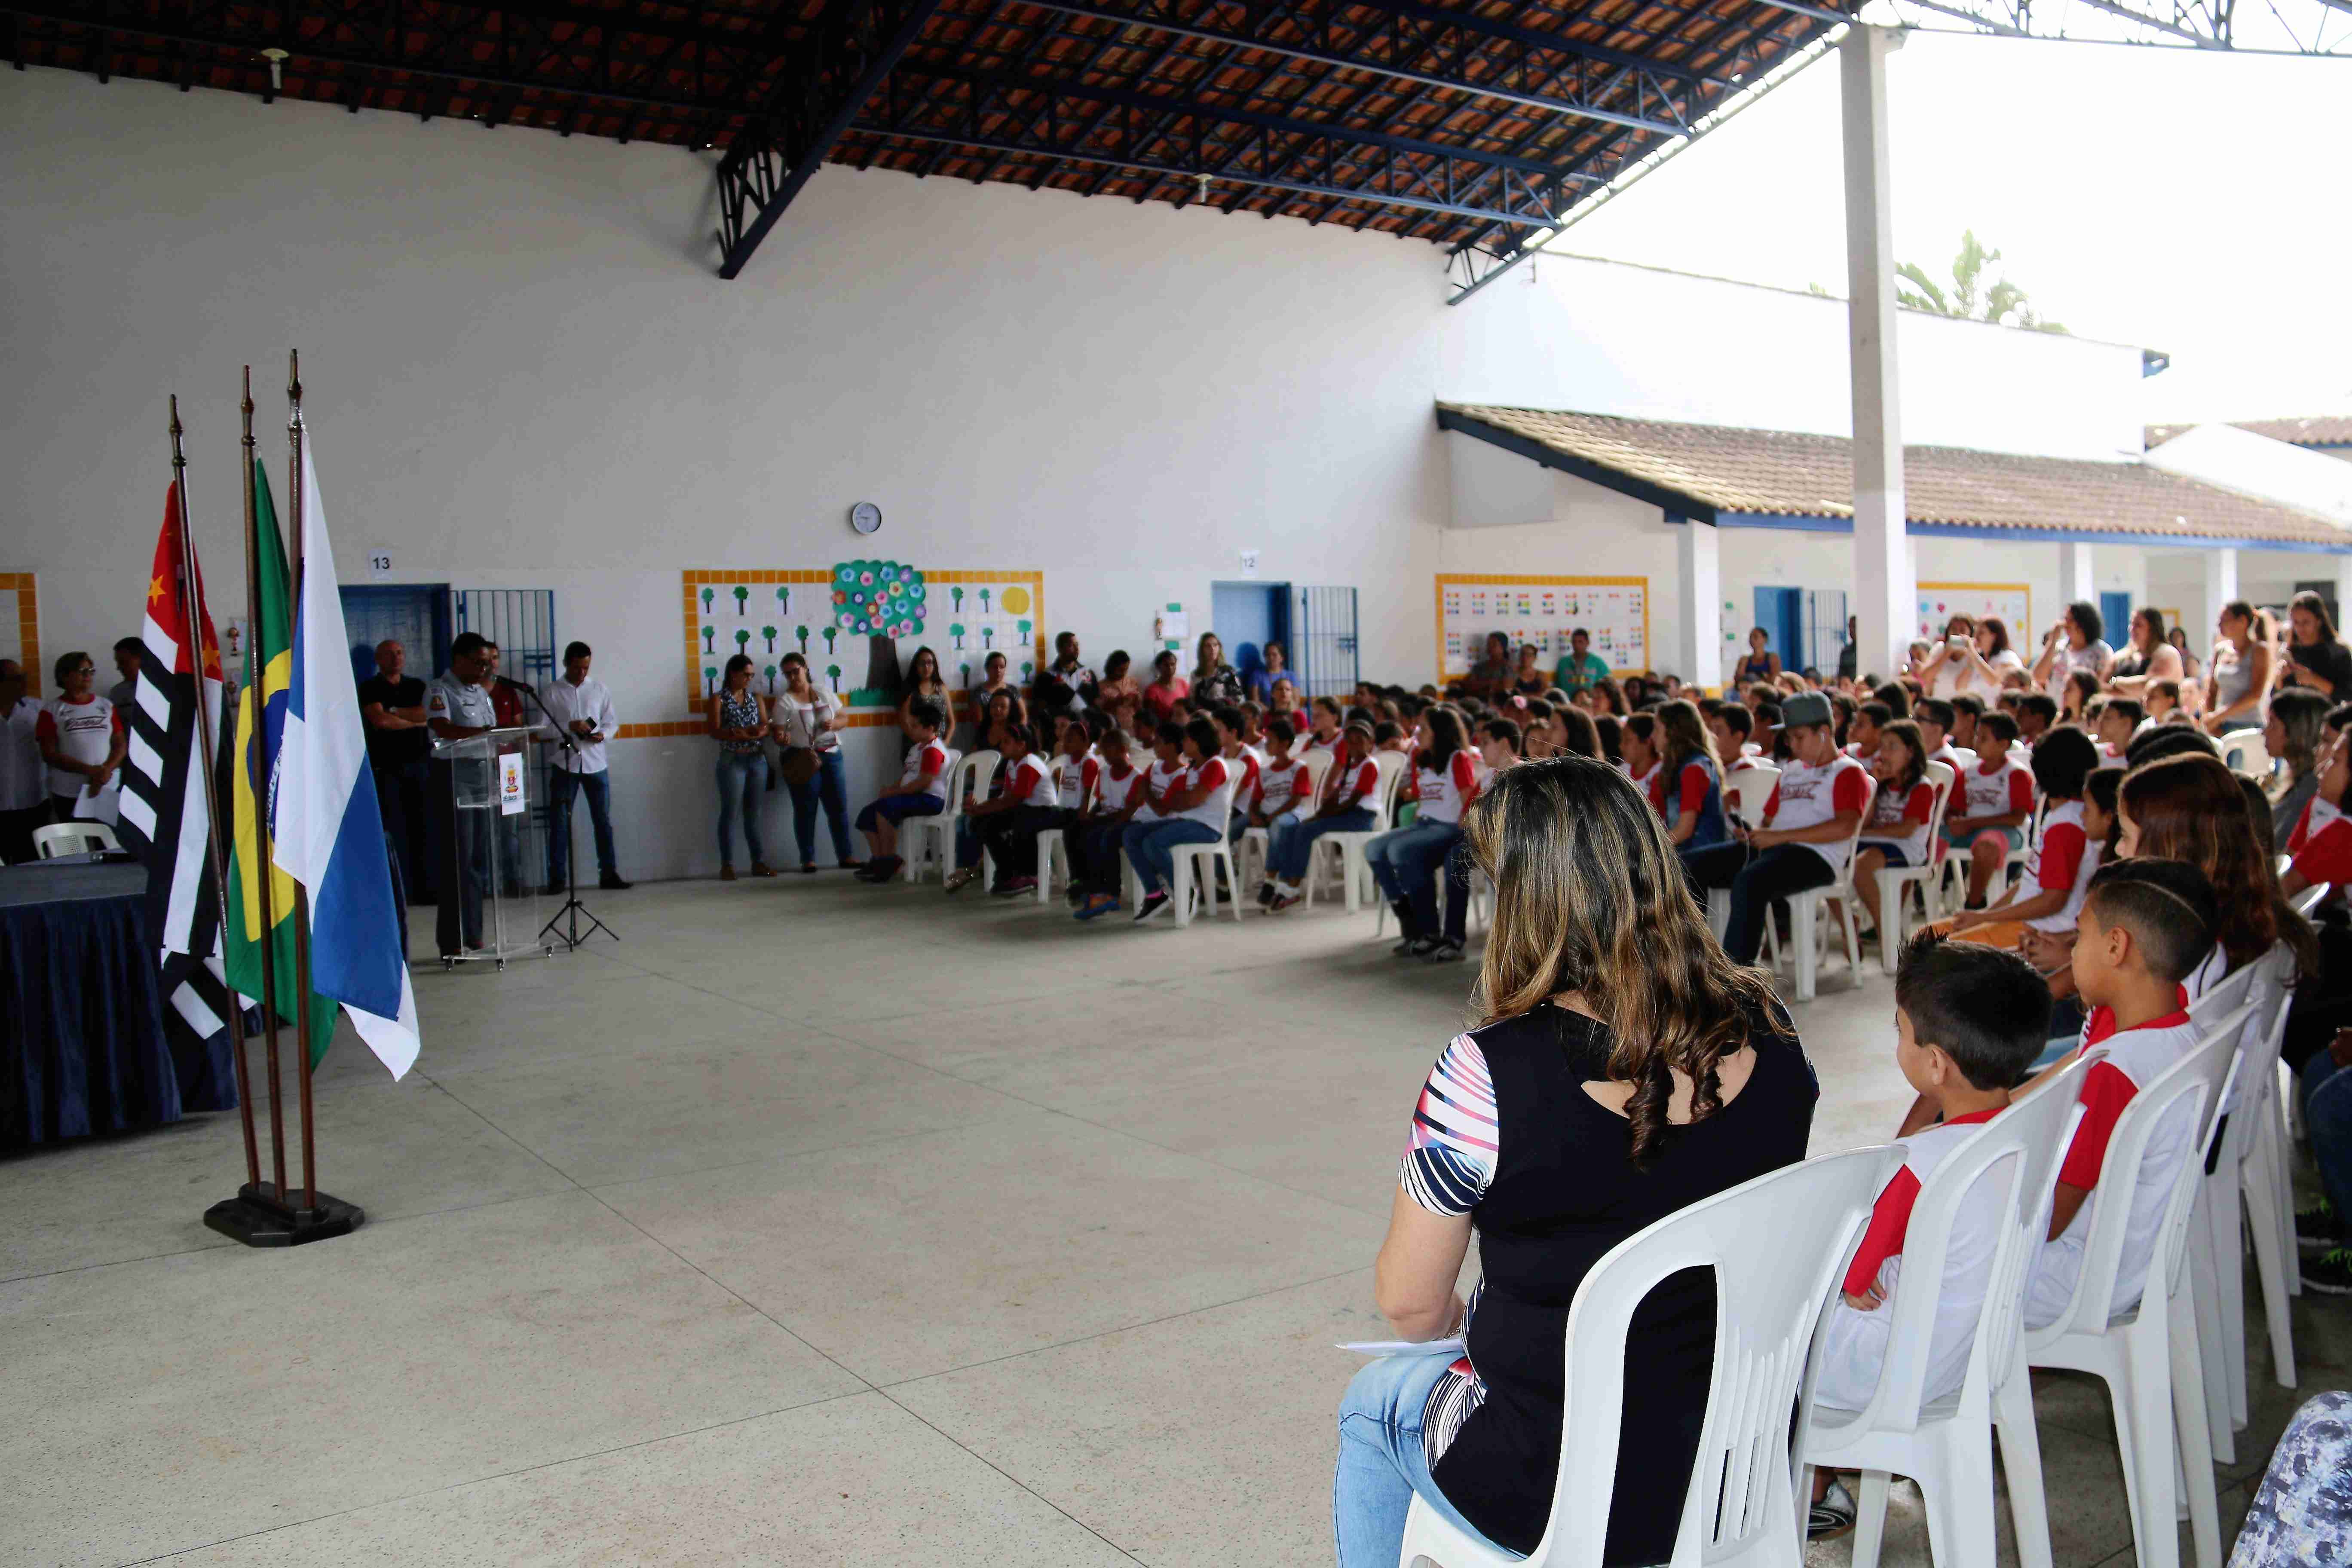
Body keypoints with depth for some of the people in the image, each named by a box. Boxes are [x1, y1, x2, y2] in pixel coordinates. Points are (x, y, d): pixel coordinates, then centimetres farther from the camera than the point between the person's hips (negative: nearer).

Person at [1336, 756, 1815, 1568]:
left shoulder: (1487, 1074, -27)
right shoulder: (1773, 1037, -10)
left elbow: (1410, 1306, -14)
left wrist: (1465, 1322, 10)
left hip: (1565, 1496, -5)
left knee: (1372, 1399, 26)